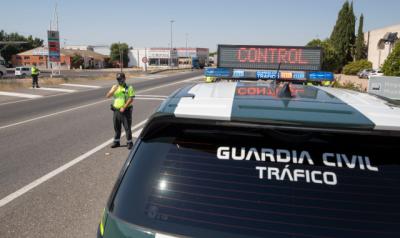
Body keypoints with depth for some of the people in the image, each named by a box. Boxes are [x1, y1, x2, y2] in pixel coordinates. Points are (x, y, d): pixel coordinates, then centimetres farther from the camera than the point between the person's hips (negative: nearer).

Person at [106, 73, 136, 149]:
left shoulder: (129, 88, -5)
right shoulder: (115, 87, 9)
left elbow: (131, 99, -12)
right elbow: (107, 96, 2)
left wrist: (124, 107, -19)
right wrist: (113, 90, -16)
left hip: (126, 111, -5)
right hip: (116, 110, 5)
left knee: (127, 127, 0)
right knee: (116, 127, 14)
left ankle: (129, 142, 11)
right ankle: (116, 142, 27)